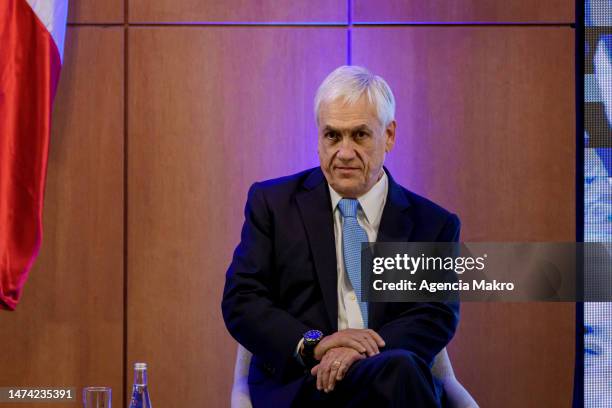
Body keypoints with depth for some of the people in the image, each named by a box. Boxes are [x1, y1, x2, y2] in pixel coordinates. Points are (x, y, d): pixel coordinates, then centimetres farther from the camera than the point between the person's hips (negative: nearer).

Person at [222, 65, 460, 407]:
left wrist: (365, 350, -18)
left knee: (401, 368, -36)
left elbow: (438, 316, 2)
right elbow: (240, 301, 4)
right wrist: (313, 344, -14)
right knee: (401, 370, -35)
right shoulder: (273, 203, 11)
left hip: (387, 377, 3)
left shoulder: (434, 224, 13)